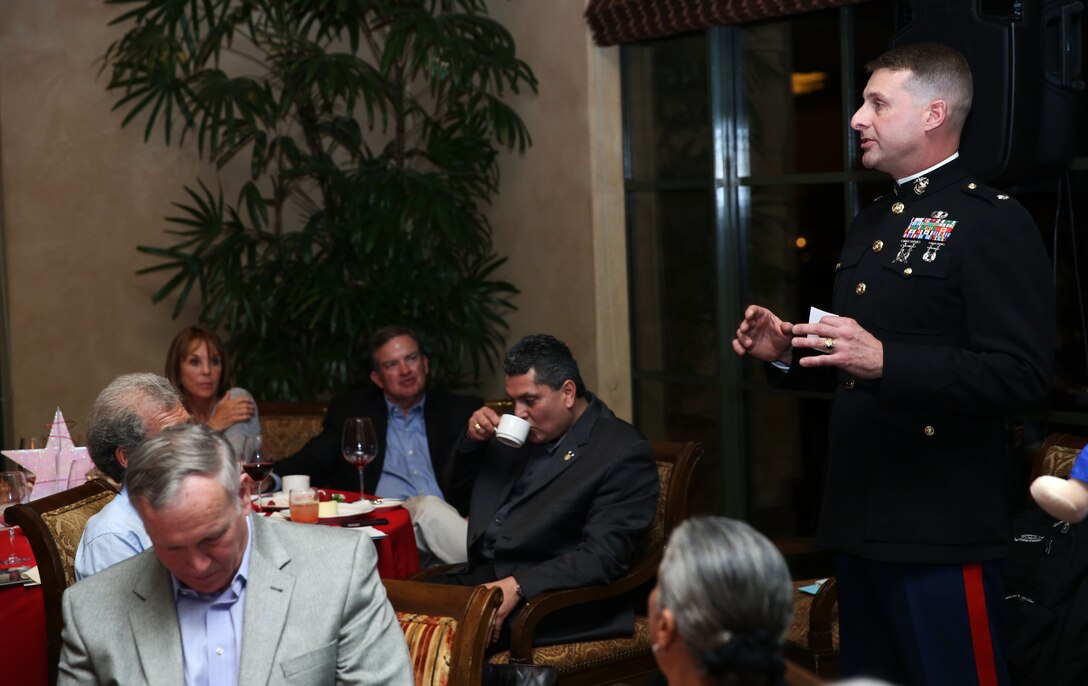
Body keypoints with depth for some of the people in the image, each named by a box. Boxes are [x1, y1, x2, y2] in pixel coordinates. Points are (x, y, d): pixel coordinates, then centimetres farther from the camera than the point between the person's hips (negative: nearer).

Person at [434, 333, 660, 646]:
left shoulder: (624, 453, -9)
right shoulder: (521, 431, 14)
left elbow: (602, 556, -18)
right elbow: (459, 475, 30)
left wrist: (517, 586, -28)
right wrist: (473, 437, 6)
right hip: (481, 573, 8)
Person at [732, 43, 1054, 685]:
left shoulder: (993, 222, -12)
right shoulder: (871, 223, 16)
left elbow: (1023, 377, -21)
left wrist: (884, 361, -30)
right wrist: (788, 350, 5)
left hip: (941, 531, -9)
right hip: (859, 516, 9)